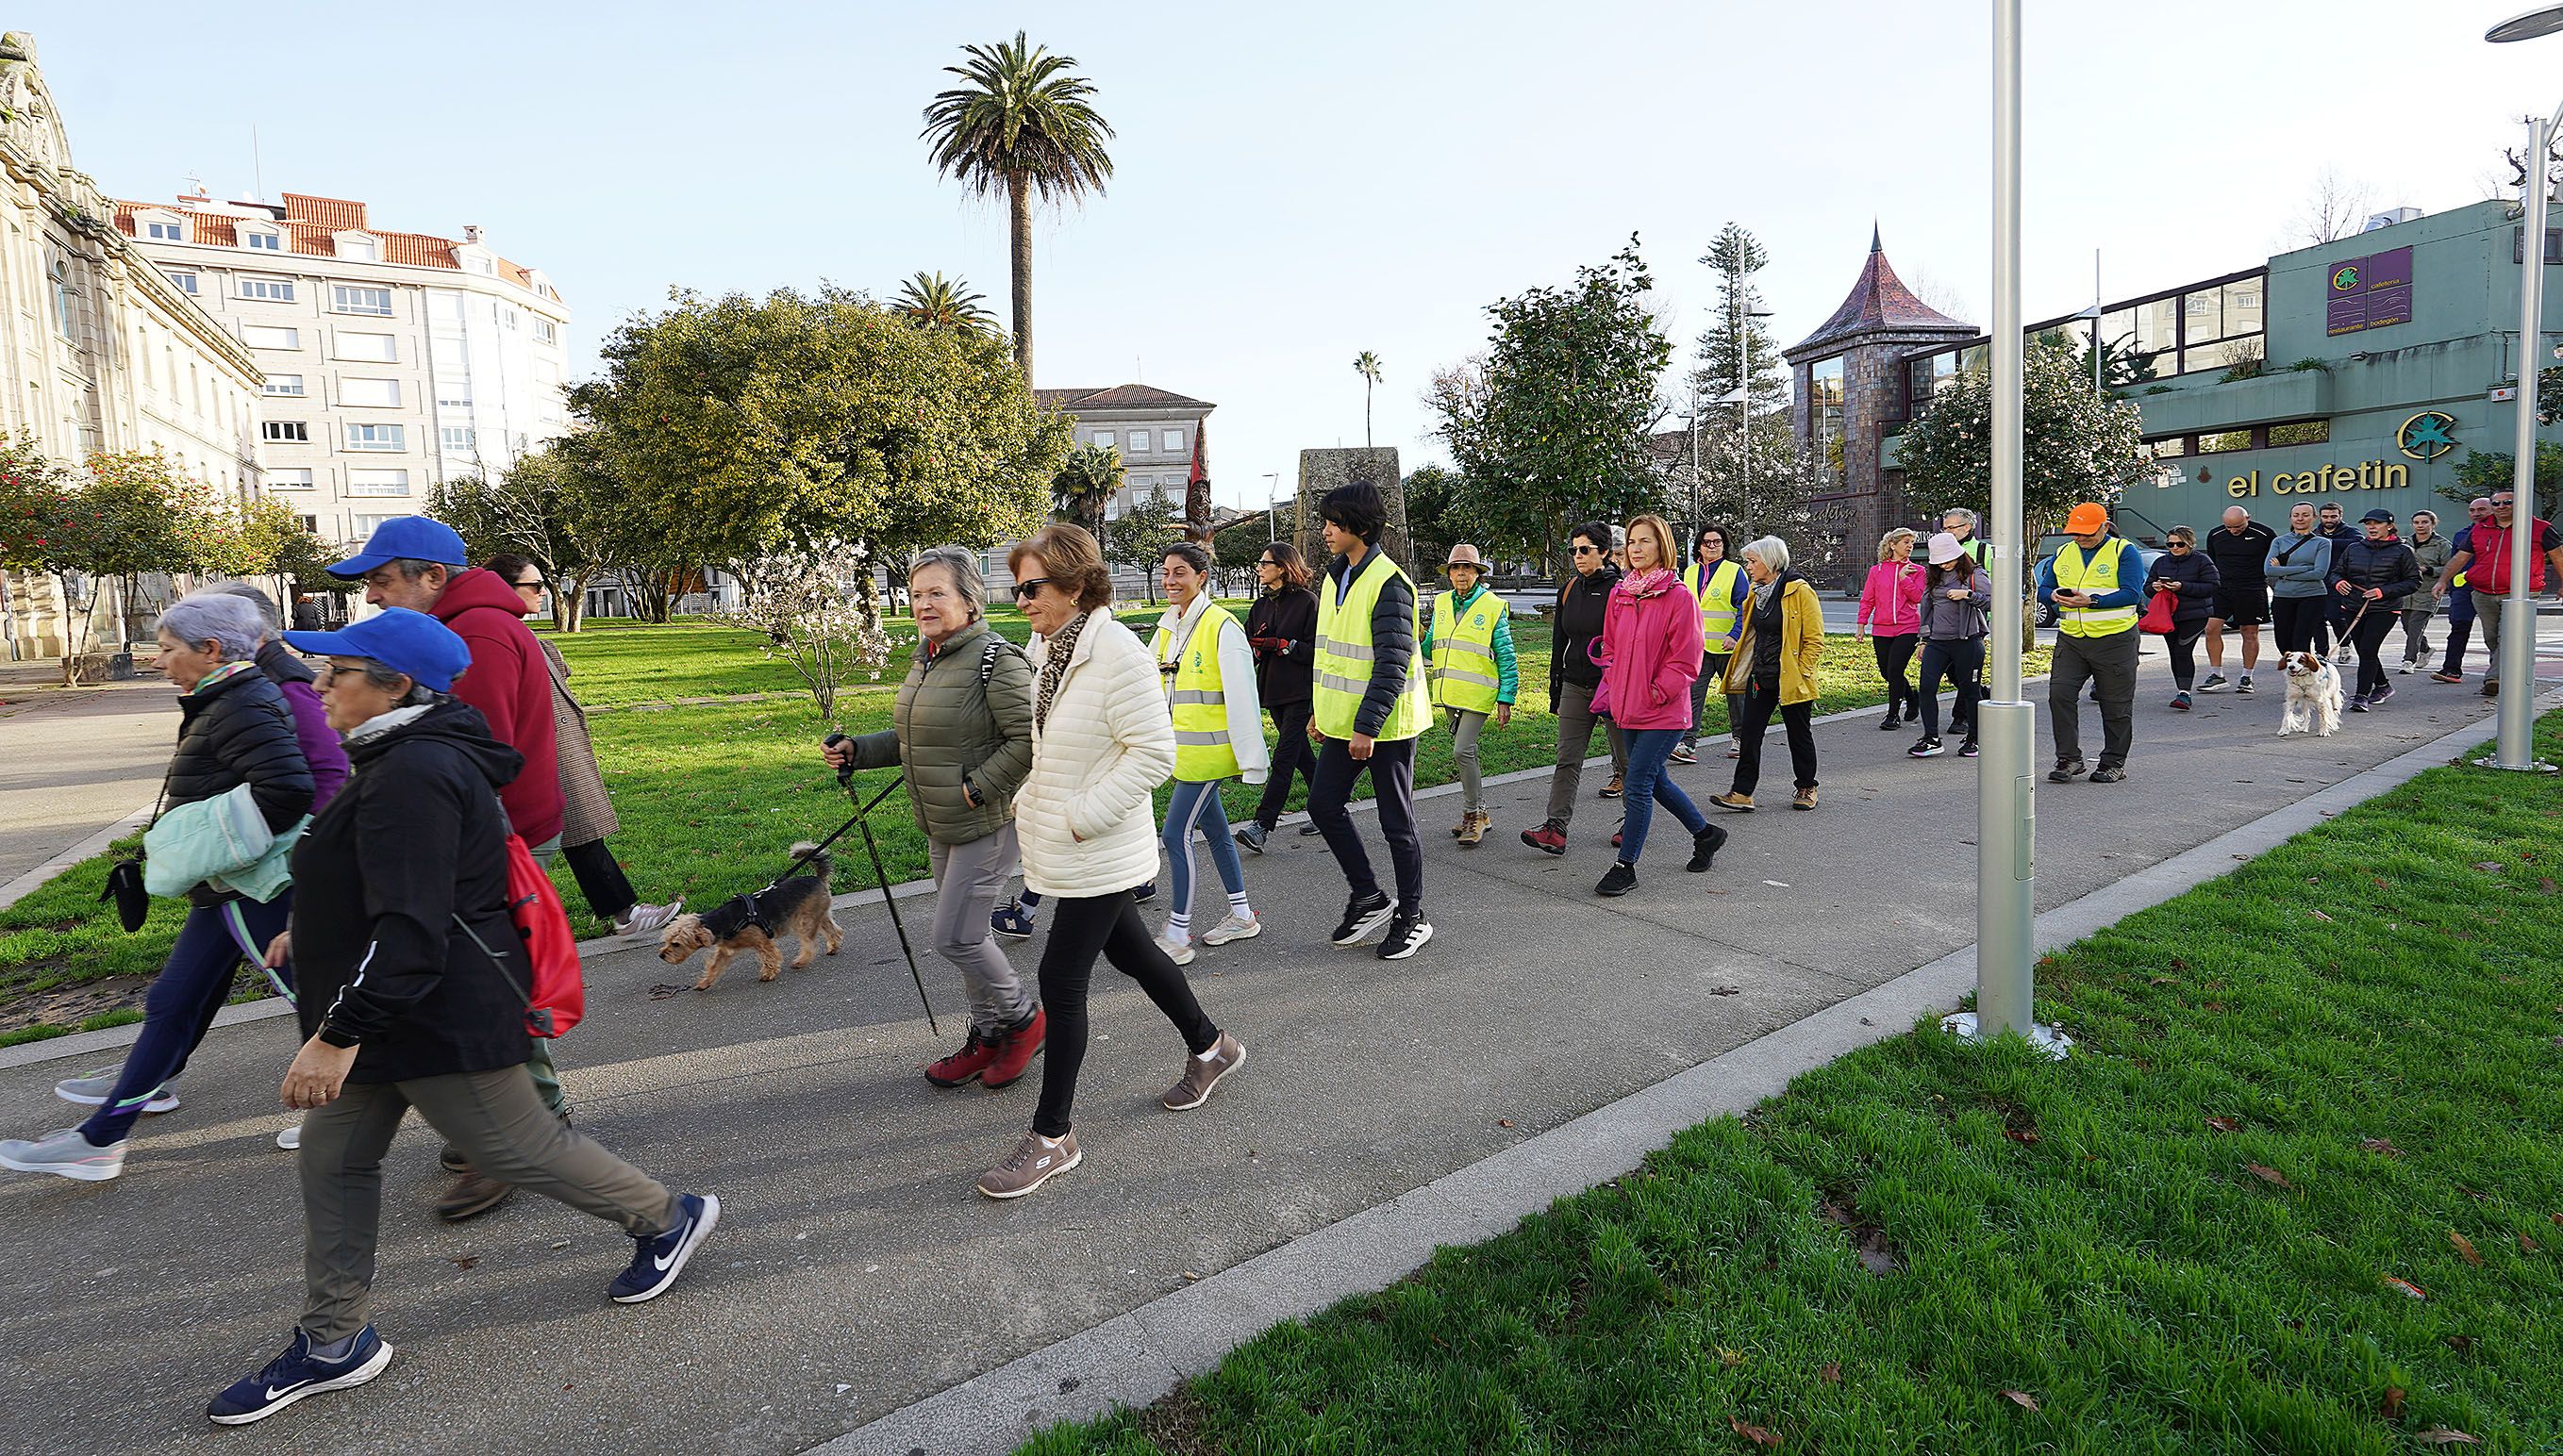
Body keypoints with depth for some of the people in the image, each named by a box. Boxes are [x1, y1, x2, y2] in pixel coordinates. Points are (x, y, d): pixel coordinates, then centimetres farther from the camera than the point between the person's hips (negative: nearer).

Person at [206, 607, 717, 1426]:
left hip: (441, 1019, -10)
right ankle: (334, 1342, 29)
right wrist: (310, 933, 34)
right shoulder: (402, 760, 11)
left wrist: (339, 1032, -28)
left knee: (517, 1145, 3)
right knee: (333, 1160, 15)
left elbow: (410, 927, -30)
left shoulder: (416, 775, -25)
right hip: (387, 1015, 10)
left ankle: (667, 1218, 22)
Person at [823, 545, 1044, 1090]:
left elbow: (1028, 739, -23)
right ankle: (988, 1037, 32)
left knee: (954, 937, -7)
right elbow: (916, 738, 19)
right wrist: (857, 751, 7)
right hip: (942, 826, 9)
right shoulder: (926, 659, 10)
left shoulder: (996, 658, -19)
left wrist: (977, 787, -23)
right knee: (966, 933, 16)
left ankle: (1022, 1019, 17)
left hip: (988, 823, -9)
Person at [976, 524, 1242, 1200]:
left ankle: (1052, 1137, 14)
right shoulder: (1050, 649, 6)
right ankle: (1210, 1046, 43)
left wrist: (1081, 816, -22)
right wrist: (1031, 799, 7)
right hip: (1062, 840, 9)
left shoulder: (1118, 653, -21)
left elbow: (1154, 751, -24)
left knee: (1061, 981, -3)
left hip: (1099, 852, -9)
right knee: (1130, 951, 21)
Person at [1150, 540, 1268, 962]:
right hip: (1182, 748, 8)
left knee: (1176, 833, -8)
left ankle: (1178, 934, 2)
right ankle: (1242, 916, 30)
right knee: (1214, 829, 16)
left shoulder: (1222, 626, -15)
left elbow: (1241, 696, -17)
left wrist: (1252, 758, -17)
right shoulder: (1167, 625, 9)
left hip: (1209, 749, -8)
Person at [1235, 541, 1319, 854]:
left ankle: (1263, 824, -12)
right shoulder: (1261, 605, 13)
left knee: (1284, 757, -10)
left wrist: (1280, 645, -19)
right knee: (1301, 754, 15)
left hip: (1301, 693, -8)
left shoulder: (1307, 601, -8)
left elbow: (1316, 650, -12)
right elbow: (1250, 645, 11)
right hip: (1273, 691, 8)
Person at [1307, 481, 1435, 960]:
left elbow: (1392, 664, -21)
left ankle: (1412, 917, 18)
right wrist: (1322, 709, 19)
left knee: (1397, 822, 2)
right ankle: (1369, 898, 24)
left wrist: (1368, 726, -23)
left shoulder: (1388, 582, -17)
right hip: (1344, 721, 9)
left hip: (1385, 724, -9)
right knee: (1323, 804, 10)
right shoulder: (1335, 577, 10)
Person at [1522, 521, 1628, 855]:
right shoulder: (1569, 589, 9)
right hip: (1575, 686, 5)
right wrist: (1555, 690, 14)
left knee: (1626, 760, 9)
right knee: (1567, 759, -3)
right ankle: (1555, 829, -6)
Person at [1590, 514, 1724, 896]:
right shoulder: (1619, 594, 7)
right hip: (1629, 708, 7)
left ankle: (1625, 866, 5)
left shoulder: (1679, 596, -12)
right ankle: (1705, 832, 40)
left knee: (1638, 785, -7)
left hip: (1663, 712, -7)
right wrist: (1614, 687, 5)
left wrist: (1655, 694, -13)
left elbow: (1686, 661, -12)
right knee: (1655, 781, 18)